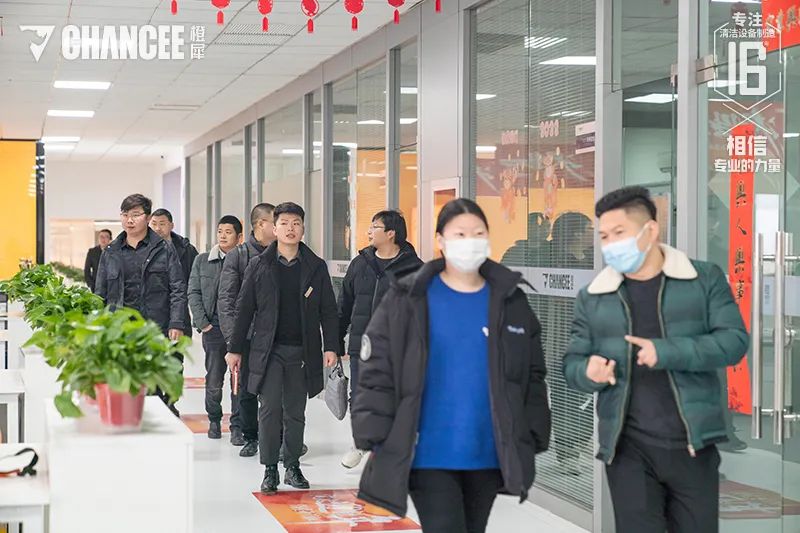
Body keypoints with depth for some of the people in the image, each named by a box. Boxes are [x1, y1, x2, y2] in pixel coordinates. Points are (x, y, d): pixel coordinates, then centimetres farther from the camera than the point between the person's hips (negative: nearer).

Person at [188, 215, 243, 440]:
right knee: (213, 380, 4)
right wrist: (203, 323, -1)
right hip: (213, 328, 1)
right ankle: (214, 420, 21)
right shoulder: (202, 261, 9)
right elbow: (193, 293, 8)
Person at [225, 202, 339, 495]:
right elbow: (244, 309, 6)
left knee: (295, 412, 8)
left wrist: (330, 346, -2)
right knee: (270, 409, -7)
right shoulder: (259, 266, 3)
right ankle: (270, 471, 1)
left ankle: (292, 467, 19)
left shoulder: (316, 267, 5)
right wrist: (235, 348, 3)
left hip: (303, 352, 1)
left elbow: (328, 311, 7)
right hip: (269, 350, -1)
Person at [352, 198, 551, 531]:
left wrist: (531, 441, 5)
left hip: (487, 455, 4)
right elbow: (377, 373, -4)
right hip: (429, 455, -4)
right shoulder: (407, 300, -5)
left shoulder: (510, 302, 5)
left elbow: (532, 377, 9)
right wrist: (376, 439, -9)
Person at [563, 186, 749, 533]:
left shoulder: (705, 279, 2)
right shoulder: (591, 298, 8)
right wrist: (589, 373, -15)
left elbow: (734, 340, -6)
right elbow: (572, 364, 10)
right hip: (628, 449, 1)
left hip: (692, 445, -1)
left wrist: (667, 352, -19)